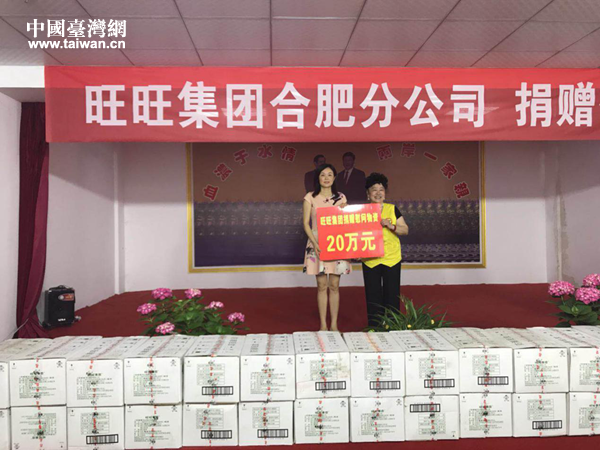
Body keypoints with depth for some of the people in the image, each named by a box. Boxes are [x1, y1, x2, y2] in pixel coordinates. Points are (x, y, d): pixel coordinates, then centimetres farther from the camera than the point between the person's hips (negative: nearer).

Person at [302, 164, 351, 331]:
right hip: (318, 244, -2)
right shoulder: (310, 197, 0)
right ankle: (323, 324, 13)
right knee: (322, 285, 2)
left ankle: (334, 324, 14)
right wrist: (315, 243, -15)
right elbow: (306, 223, -3)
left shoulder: (341, 198, 7)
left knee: (334, 285, 5)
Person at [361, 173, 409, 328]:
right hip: (370, 260, 0)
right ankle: (374, 327, 20)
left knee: (391, 294, 5)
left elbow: (405, 230, 2)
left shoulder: (392, 209, 4)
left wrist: (391, 226, -14)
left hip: (391, 258, 0)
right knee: (373, 295, 7)